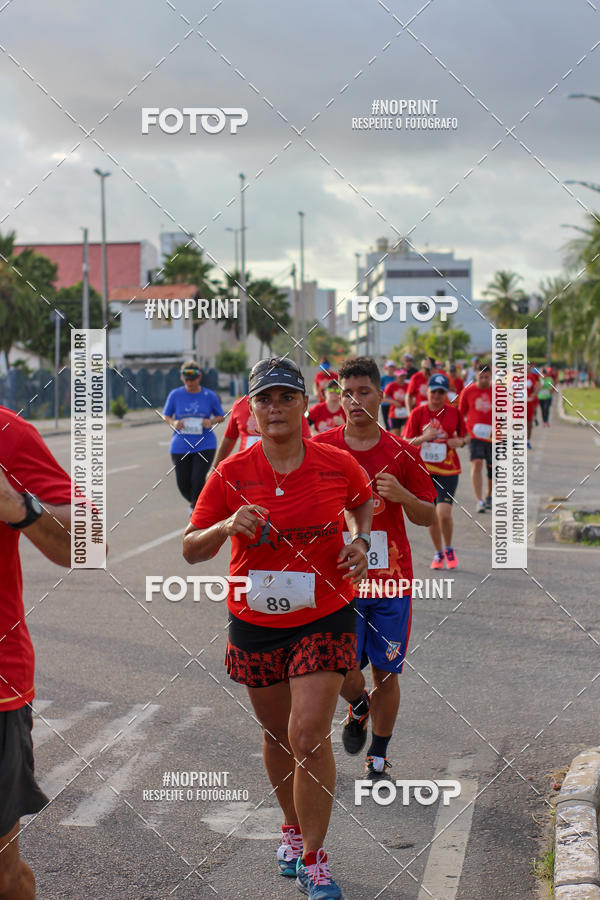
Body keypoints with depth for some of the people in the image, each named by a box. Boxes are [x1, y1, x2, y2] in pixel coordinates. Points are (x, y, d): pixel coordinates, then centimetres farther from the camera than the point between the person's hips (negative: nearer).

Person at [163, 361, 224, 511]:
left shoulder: (209, 396, 0)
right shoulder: (175, 395, 0)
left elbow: (221, 417, 10)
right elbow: (165, 416, 9)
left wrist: (211, 421, -12)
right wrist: (173, 423, -13)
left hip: (204, 445, -1)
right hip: (180, 446, 1)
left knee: (198, 480, -14)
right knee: (183, 485, 5)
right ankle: (193, 502, 38)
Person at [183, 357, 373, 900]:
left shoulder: (337, 464, -5)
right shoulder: (231, 474, -7)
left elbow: (364, 500, 18)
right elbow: (191, 550, -4)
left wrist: (360, 541, -1)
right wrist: (228, 526, -22)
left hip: (325, 618, -2)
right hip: (255, 622, 2)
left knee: (309, 737, -12)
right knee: (277, 734, 16)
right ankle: (293, 828, 40)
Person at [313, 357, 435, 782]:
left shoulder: (402, 453, -1)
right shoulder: (321, 448, -2)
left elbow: (428, 516, 4)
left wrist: (402, 496, -15)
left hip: (392, 580, 0)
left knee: (386, 673, 5)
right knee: (343, 671, -5)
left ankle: (379, 757, 22)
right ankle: (359, 706, 31)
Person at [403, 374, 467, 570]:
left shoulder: (454, 412, 0)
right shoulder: (418, 413, -1)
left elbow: (464, 436, 13)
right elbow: (407, 442, -1)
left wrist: (460, 441, -10)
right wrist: (423, 438, -19)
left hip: (448, 470, -1)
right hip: (425, 469, 1)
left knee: (444, 513, -15)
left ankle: (448, 549, 10)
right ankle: (438, 553, 25)